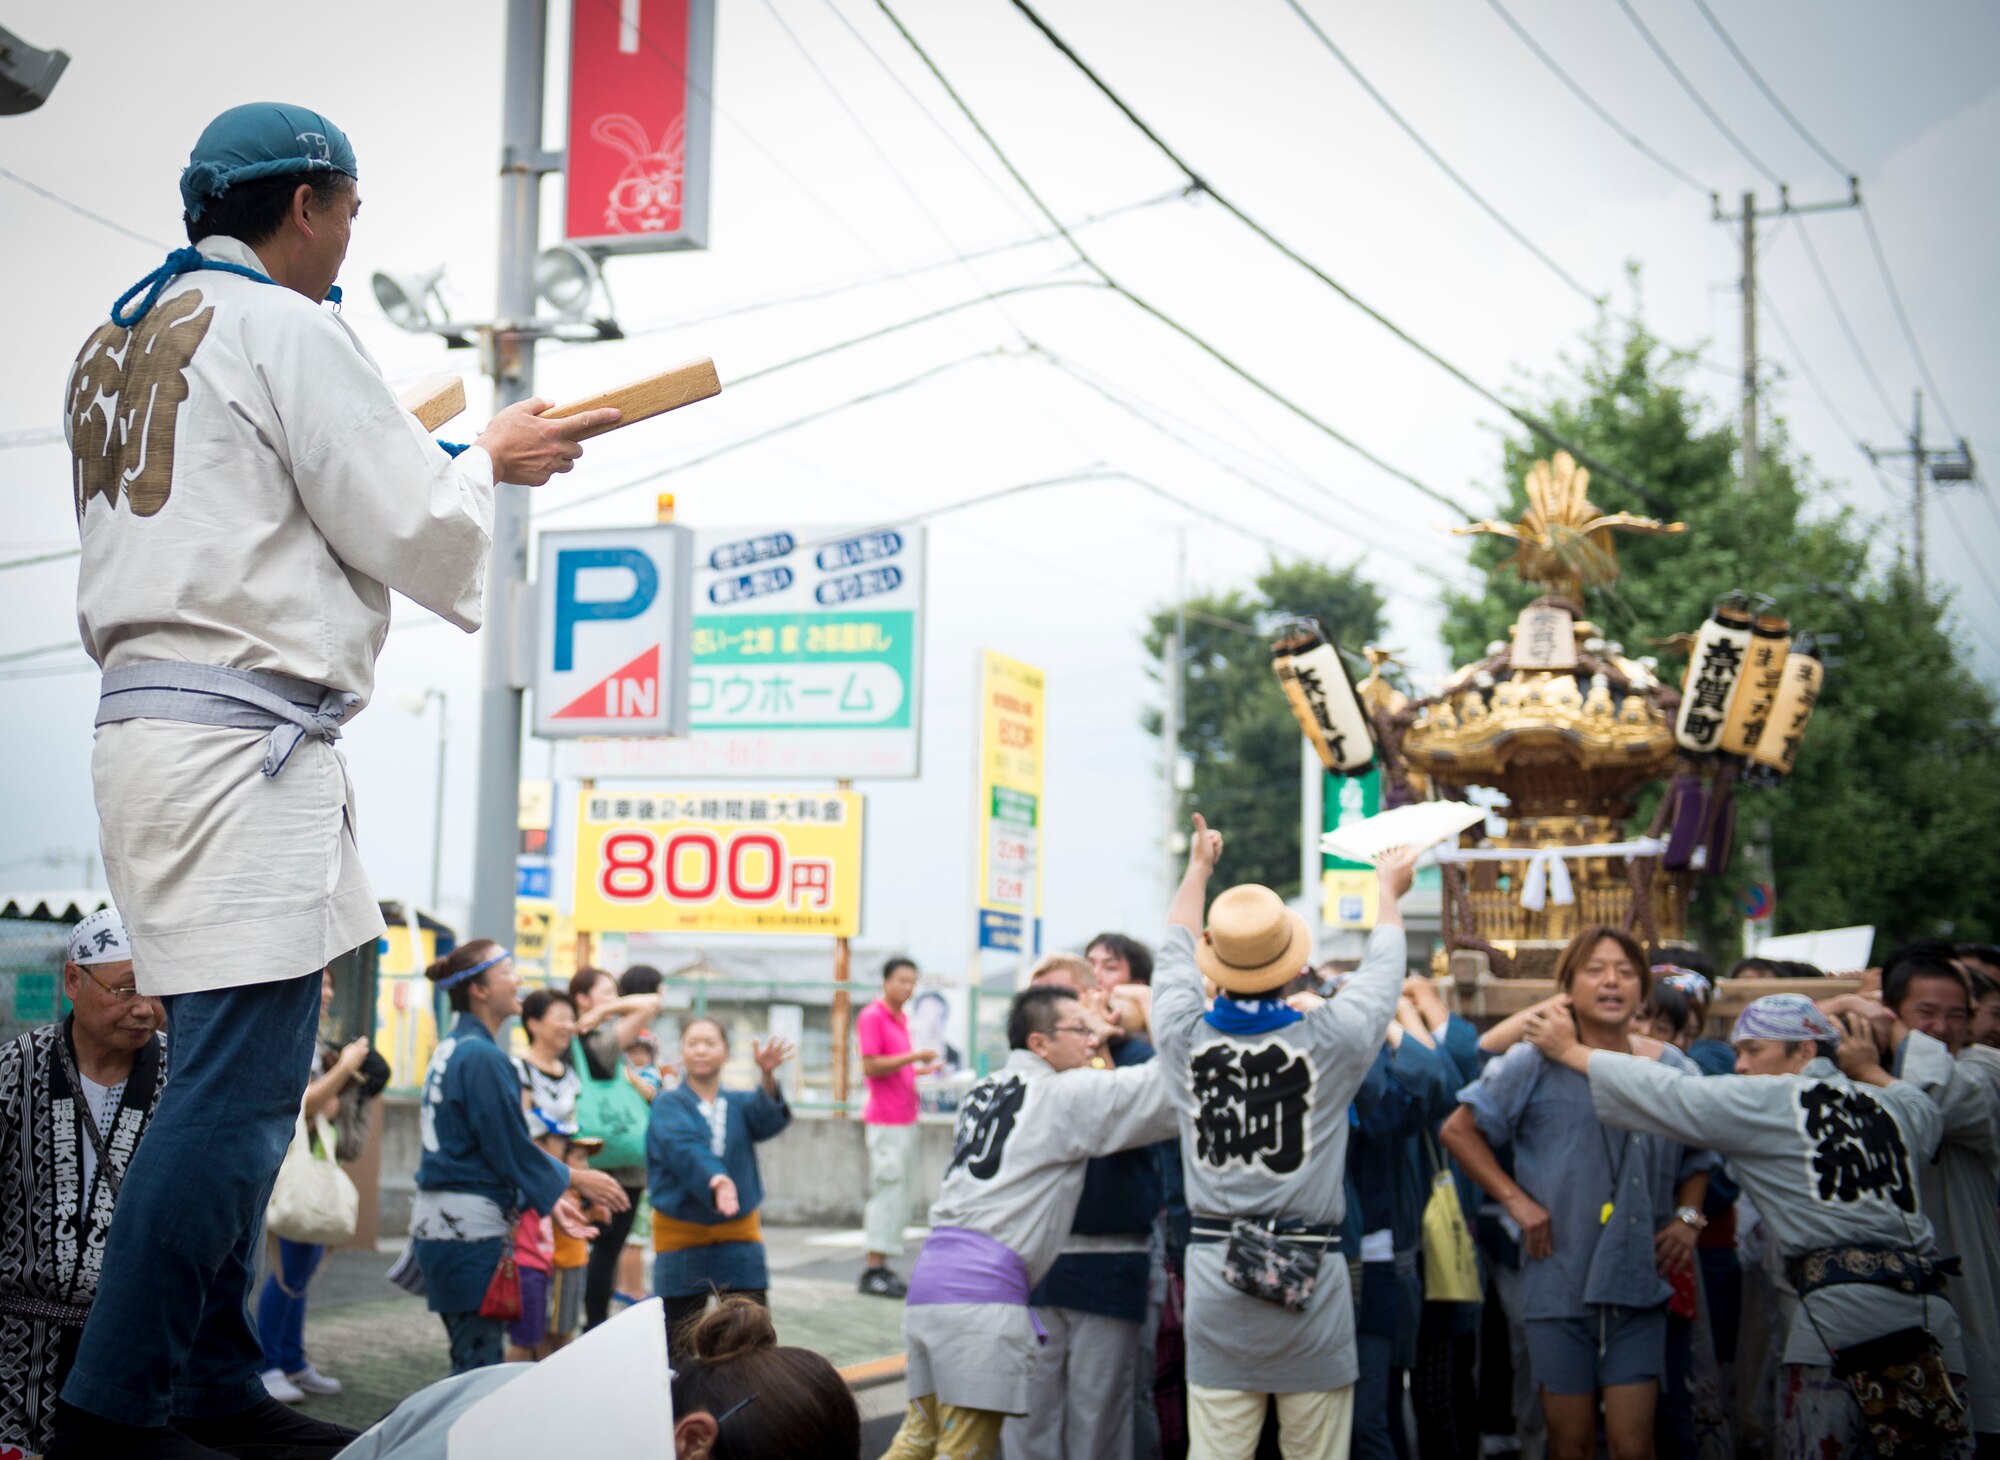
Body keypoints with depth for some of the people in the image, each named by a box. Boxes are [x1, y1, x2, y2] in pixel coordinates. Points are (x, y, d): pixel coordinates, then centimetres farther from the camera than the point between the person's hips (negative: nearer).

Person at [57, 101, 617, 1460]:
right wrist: (491, 462, 12)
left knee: (241, 1080, 14)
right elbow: (409, 531, -7)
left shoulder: (119, 339, 19)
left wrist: (420, 455, 25)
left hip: (156, 721, 10)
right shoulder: (283, 329, -8)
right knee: (237, 1086, -10)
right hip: (244, 735, -10)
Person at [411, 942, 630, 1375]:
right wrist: (575, 1180, 1)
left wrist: (549, 1195, 19)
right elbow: (511, 1148, -13)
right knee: (478, 1361, -5)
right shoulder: (482, 1056, -15)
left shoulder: (450, 1050, 14)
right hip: (469, 1225, -10)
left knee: (471, 1359, 15)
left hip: (436, 1220, 10)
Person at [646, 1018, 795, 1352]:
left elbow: (768, 1120, -15)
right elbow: (687, 1150, -22)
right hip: (682, 1234, -2)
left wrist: (768, 1076, -36)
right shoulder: (669, 1106, -2)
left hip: (738, 1235, 3)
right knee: (681, 1342, 0)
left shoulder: (738, 1103, 8)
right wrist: (716, 1181, -43)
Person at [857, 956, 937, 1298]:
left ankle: (880, 1265, 13)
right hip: (885, 1120, -9)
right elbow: (871, 1067, -15)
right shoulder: (872, 1016, -8)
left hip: (906, 1119, 9)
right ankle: (873, 1270, -5)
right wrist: (912, 1057, -19)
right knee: (889, 1190, -9)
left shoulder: (902, 1019, 18)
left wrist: (921, 1070, 11)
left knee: (902, 1192, 9)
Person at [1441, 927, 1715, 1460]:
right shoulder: (1537, 1063, -5)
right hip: (1559, 1281, -2)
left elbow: (1697, 1158, 21)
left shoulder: (1672, 1069, 5)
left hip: (1639, 1282, 2)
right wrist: (1515, 1199, -6)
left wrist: (1688, 1217, 5)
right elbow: (1458, 1130, 1)